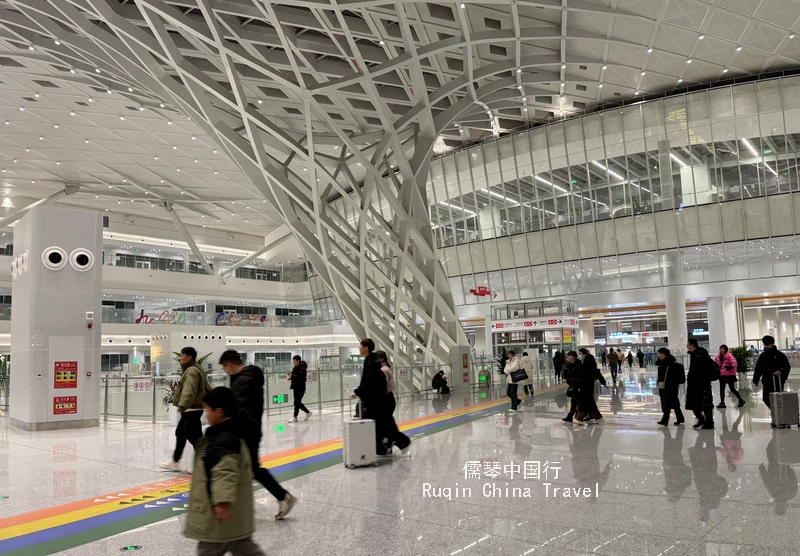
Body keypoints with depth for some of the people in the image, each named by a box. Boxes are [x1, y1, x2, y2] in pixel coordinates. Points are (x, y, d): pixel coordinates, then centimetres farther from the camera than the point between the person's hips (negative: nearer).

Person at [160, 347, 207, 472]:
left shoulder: (191, 371, -17)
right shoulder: (192, 370, 17)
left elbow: (189, 391, -33)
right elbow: (206, 389, 21)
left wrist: (182, 405, -42)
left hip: (192, 410, -12)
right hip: (190, 410, 12)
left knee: (195, 436, -8)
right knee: (180, 434, 20)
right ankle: (174, 462, 32)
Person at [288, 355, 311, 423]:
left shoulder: (302, 368, -15)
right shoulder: (295, 367, 10)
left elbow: (301, 377, -26)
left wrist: (292, 376, -26)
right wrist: (291, 377, -1)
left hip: (300, 388, -9)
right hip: (296, 387, 9)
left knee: (297, 402, -5)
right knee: (298, 402, 13)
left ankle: (295, 417, 4)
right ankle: (308, 412, 28)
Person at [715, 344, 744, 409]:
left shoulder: (729, 356, -14)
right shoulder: (719, 356, 6)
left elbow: (734, 364, -23)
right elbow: (715, 363, 17)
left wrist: (729, 367, -36)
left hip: (729, 375, -7)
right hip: (722, 375, 7)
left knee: (732, 389, -2)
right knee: (722, 389, 9)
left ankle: (741, 400, 15)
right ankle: (722, 403, 16)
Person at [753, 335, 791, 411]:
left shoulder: (779, 355, -5)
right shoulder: (763, 355, 8)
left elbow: (787, 367, -11)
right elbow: (758, 368, 10)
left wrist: (781, 371, -32)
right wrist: (755, 380, 7)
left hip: (777, 381, -4)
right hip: (766, 382, 4)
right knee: (766, 398, 5)